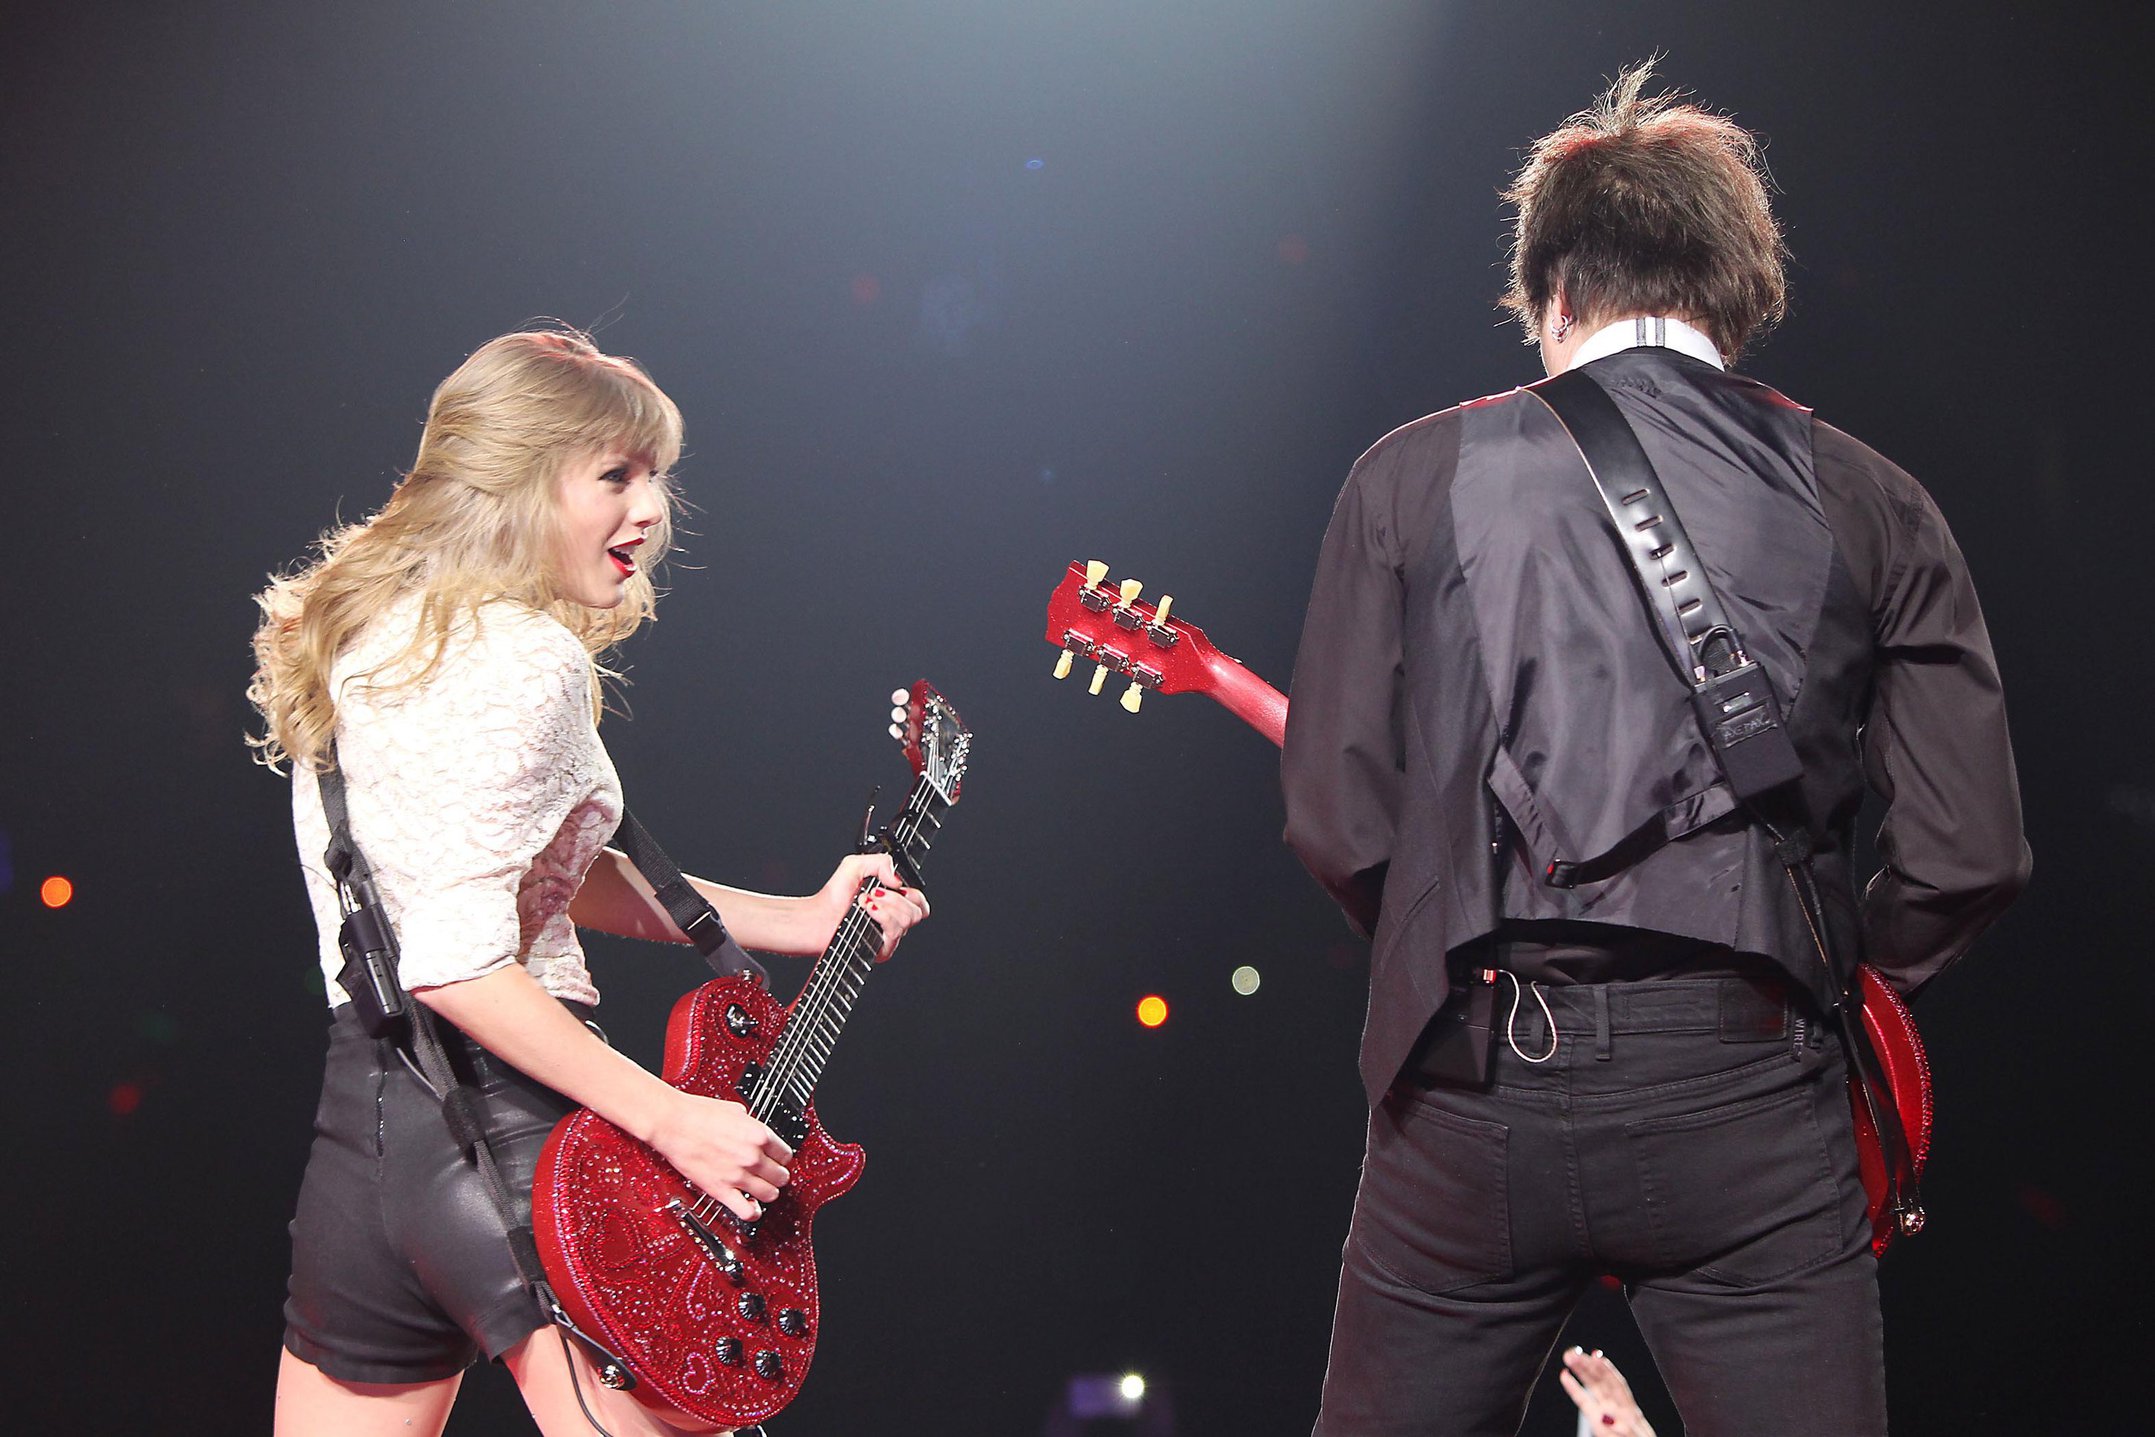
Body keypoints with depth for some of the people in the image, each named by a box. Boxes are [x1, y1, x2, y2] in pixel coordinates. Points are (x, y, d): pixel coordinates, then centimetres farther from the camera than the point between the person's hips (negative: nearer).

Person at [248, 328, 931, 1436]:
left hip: (357, 1113, 10)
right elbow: (455, 959, -22)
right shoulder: (523, 661, -13)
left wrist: (804, 921, 20)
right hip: (503, 1113, -10)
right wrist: (670, 1119, -19)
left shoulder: (370, 630, 17)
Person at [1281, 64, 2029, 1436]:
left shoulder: (1415, 475, 5)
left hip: (1478, 1080, 1)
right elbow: (1969, 853, 3)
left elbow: (1339, 818, 2)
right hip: (1745, 1083, 0)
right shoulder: (1869, 502, 7)